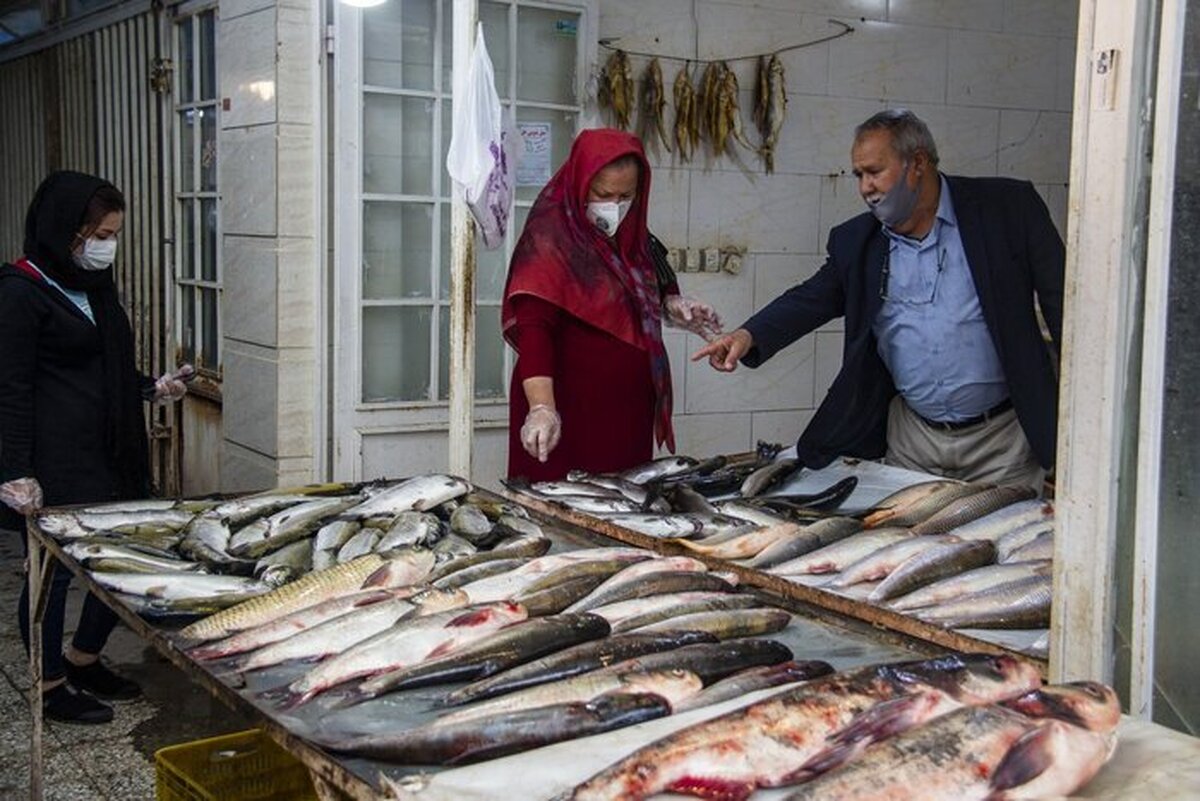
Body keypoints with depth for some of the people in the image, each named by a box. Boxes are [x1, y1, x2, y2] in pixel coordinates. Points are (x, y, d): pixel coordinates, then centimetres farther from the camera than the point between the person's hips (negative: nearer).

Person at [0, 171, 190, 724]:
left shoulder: (94, 285, 15)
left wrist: (153, 388, 8)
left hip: (109, 450, 8)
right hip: (55, 460, -8)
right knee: (52, 568, 3)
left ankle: (84, 660, 32)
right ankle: (51, 685, 20)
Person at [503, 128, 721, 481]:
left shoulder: (631, 235, 9)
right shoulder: (550, 238, -13)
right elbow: (533, 328, -22)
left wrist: (671, 306, 3)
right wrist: (542, 407, -35)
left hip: (628, 408, 7)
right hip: (567, 411, -7)